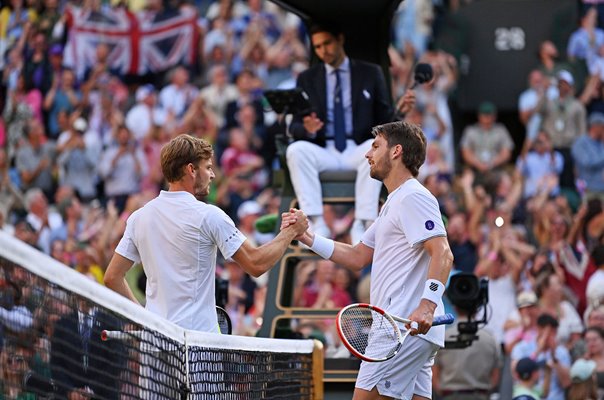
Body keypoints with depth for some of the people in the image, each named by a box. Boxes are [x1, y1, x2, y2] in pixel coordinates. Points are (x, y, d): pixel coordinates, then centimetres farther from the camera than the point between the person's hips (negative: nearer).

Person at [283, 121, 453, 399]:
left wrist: (427, 305, -34)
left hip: (408, 326, -10)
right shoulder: (393, 204, 26)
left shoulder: (413, 198, -8)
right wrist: (306, 237, 19)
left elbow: (442, 254, -20)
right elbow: (357, 258, 27)